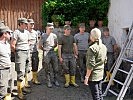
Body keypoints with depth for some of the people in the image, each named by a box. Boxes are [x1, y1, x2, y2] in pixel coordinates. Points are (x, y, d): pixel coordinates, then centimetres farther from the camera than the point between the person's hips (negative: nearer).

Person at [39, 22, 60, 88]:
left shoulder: (54, 35, 8)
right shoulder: (43, 36, -5)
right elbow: (40, 46, -1)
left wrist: (52, 48, 13)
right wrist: (45, 50, 8)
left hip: (53, 52, 4)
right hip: (46, 53, -4)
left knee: (56, 68, 5)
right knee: (47, 69, 2)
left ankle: (56, 81, 18)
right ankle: (49, 82, 12)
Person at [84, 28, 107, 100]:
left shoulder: (92, 48, -20)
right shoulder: (104, 47, 4)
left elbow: (91, 65, -21)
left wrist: (87, 77, -15)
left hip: (93, 75, -8)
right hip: (101, 74, 8)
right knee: (99, 94, 19)